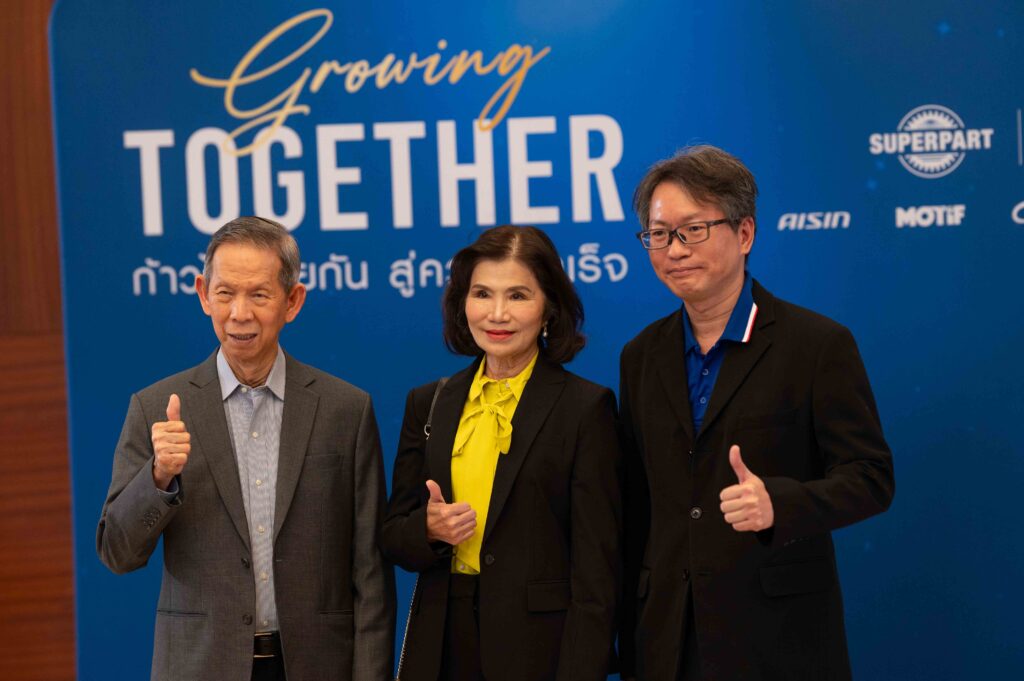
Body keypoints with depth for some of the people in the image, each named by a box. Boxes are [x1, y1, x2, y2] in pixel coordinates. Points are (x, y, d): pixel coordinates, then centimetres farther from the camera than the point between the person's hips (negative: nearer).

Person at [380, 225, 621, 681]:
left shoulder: (586, 407, -6)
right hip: (442, 644, 4)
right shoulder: (429, 404, 7)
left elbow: (597, 567, -9)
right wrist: (429, 529, -11)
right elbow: (392, 536, 11)